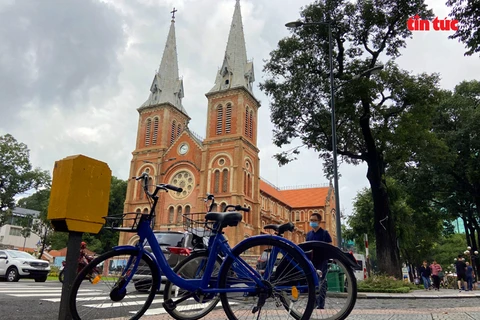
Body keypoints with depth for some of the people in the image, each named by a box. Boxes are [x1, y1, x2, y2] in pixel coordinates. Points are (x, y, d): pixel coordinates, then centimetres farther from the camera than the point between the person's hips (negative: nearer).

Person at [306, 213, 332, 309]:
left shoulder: (324, 233, -2)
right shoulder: (309, 234, 14)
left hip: (322, 261, -5)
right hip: (311, 261, 5)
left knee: (321, 283, -5)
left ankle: (321, 304, -1)